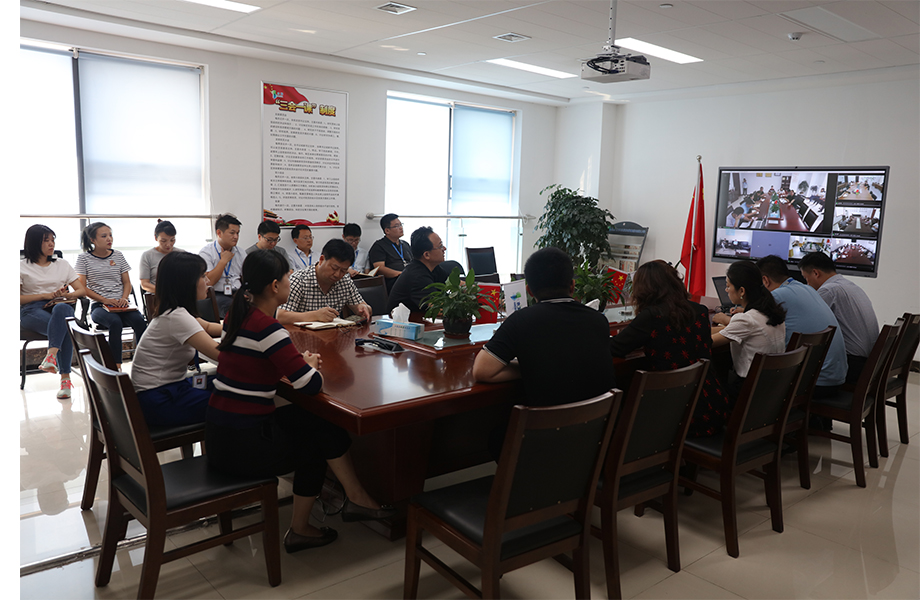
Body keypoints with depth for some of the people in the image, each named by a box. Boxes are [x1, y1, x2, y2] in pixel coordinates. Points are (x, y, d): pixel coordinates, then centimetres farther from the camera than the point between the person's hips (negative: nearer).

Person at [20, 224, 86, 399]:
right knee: (64, 326, -37)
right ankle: (65, 378, -45)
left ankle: (51, 357, -52)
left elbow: (82, 290, 15)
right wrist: (46, 295, -9)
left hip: (60, 307, 2)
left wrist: (69, 295, -8)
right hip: (32, 310, -2)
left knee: (62, 309, -40)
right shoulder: (22, 267, 12)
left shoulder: (62, 264, 22)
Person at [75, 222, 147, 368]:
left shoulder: (118, 256, 13)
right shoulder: (84, 258, 5)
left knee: (139, 320, -30)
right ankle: (117, 365, -32)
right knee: (115, 322, -36)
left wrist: (124, 298, -6)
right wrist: (105, 300, -12)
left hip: (120, 304, 3)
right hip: (99, 306, -3)